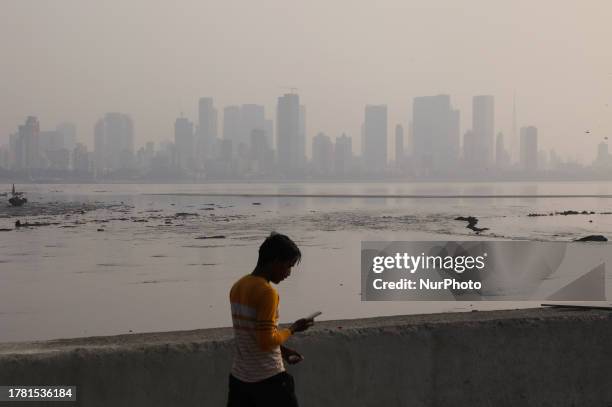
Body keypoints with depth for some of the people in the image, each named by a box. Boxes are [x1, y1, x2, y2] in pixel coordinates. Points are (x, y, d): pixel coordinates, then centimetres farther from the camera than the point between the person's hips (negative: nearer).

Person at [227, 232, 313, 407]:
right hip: (269, 379, -7)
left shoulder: (237, 287, 8)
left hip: (239, 377, 8)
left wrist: (282, 350, 15)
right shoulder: (267, 292, -19)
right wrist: (293, 329, -5)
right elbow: (267, 341, -20)